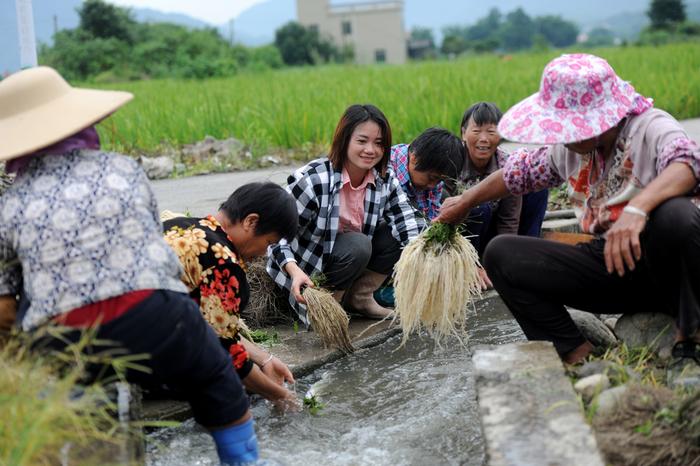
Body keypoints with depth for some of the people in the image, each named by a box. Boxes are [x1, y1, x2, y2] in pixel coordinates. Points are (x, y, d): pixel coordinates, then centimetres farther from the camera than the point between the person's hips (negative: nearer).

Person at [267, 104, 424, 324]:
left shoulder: (386, 182, -9)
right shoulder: (312, 180, -26)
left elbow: (411, 227, -18)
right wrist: (295, 271, -41)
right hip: (305, 267, -6)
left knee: (398, 234, -15)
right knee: (357, 245, -31)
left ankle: (360, 296, 1)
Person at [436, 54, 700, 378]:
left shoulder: (651, 127, -15)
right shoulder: (572, 146, 7)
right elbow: (524, 170, 25)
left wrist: (637, 208, -55)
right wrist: (465, 203, 31)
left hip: (663, 263, -6)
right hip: (609, 265, 6)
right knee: (500, 254, -7)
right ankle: (579, 356, -16)